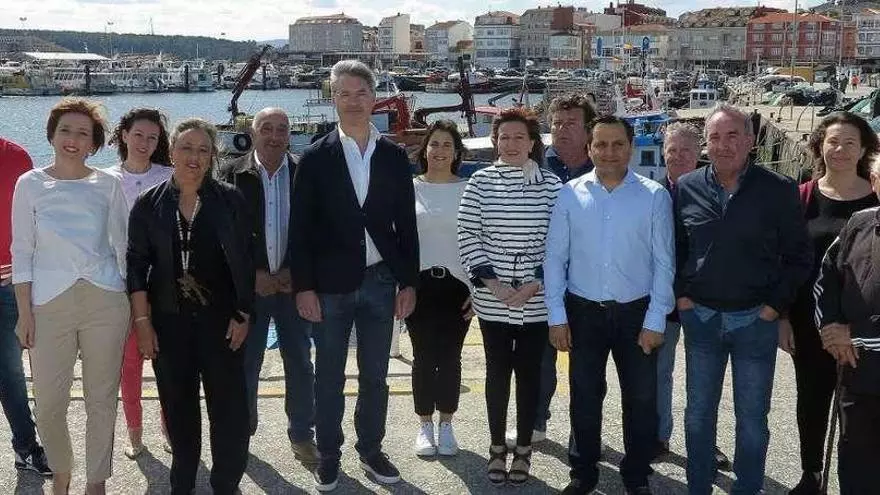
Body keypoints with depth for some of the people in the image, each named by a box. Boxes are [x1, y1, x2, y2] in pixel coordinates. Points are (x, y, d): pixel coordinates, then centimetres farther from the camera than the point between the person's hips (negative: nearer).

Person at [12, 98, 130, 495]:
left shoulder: (108, 184, 4)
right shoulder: (30, 184, 2)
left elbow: (121, 245, 9)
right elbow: (21, 252, 2)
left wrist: (131, 302, 7)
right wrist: (25, 313, -2)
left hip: (105, 301, 1)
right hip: (50, 304, 0)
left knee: (102, 400, 7)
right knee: (49, 404, 2)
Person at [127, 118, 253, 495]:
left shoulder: (230, 201, -1)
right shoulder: (149, 205, 2)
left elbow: (244, 261, 1)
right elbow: (137, 264, 2)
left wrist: (242, 315, -3)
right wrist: (142, 321, -4)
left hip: (220, 319, -1)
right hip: (169, 322, 1)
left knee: (229, 405, 1)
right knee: (178, 406, 11)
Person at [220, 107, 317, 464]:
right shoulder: (234, 175, -2)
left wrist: (295, 273, -8)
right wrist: (252, 276, -10)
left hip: (293, 283, 1)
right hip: (248, 285, -1)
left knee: (300, 363, 8)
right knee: (245, 364, 7)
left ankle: (302, 434, 21)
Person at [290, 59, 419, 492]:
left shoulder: (394, 157, 4)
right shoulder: (316, 158, -2)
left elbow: (406, 224, 5)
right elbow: (300, 228, -3)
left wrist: (409, 282, 1)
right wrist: (303, 287, -8)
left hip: (380, 281, 2)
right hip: (331, 283, -2)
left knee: (375, 375, 13)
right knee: (329, 377, 9)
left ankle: (371, 451, 28)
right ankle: (328, 455, 24)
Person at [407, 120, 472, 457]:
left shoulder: (468, 190, 1)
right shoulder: (410, 188, 2)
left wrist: (477, 288, -2)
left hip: (457, 285, 0)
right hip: (420, 283, 0)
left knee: (450, 357, 5)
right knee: (424, 356, 5)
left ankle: (446, 425, 19)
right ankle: (425, 426, 18)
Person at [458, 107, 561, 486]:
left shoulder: (551, 185, -1)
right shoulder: (480, 182, 0)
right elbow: (467, 238, -3)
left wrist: (536, 284, -11)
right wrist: (493, 283, -11)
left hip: (537, 300, 0)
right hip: (492, 300, 0)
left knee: (529, 372, 9)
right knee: (497, 371, 9)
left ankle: (523, 449, 22)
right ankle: (497, 447, 22)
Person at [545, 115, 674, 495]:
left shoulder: (654, 196, -5)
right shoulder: (570, 195, -2)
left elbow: (664, 262, -4)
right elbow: (555, 258, 0)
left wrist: (655, 320, -7)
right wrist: (556, 316, -3)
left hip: (636, 312, 0)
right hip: (584, 311, 1)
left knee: (641, 398, 9)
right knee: (584, 396, 12)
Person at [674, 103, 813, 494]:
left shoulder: (779, 191, -8)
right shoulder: (686, 188, -1)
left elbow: (798, 256, -2)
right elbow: (672, 247, 9)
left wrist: (776, 305, -7)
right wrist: (680, 294, 1)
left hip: (756, 320, -2)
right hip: (700, 316, 2)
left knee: (752, 417, 9)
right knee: (698, 412, 13)